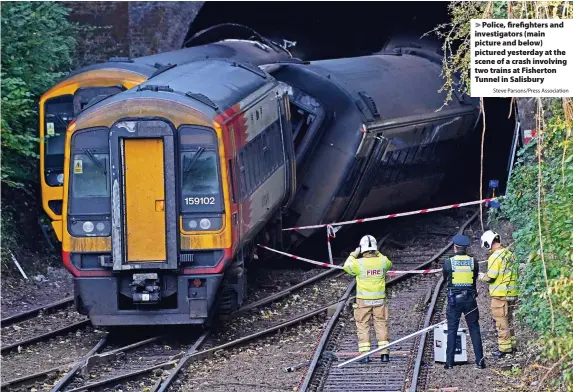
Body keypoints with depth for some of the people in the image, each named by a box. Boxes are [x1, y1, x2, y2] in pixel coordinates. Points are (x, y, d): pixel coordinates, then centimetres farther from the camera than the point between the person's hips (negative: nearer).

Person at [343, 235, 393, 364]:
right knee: (381, 325, 11)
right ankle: (384, 353, 9)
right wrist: (377, 254, 22)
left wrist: (353, 255, 19)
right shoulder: (382, 261, -5)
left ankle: (365, 354, 1)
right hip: (379, 300, 2)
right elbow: (389, 264, 20)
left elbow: (347, 266, 8)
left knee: (363, 326, 5)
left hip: (363, 300, -2)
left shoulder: (359, 263, -13)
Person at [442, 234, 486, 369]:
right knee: (474, 329, 8)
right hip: (470, 299, 1)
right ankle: (480, 361, 5)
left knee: (452, 330, 5)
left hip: (454, 299, -1)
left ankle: (449, 362, 3)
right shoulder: (473, 262, -1)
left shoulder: (448, 263, -6)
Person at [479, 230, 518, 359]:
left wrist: (482, 276, 1)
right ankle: (511, 343, 25)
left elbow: (491, 277, -17)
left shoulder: (495, 256, -15)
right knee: (508, 320, 19)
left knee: (501, 322, -2)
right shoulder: (509, 254, 10)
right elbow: (515, 274, 15)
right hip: (512, 294, 8)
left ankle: (504, 347, 0)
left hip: (500, 295, -8)